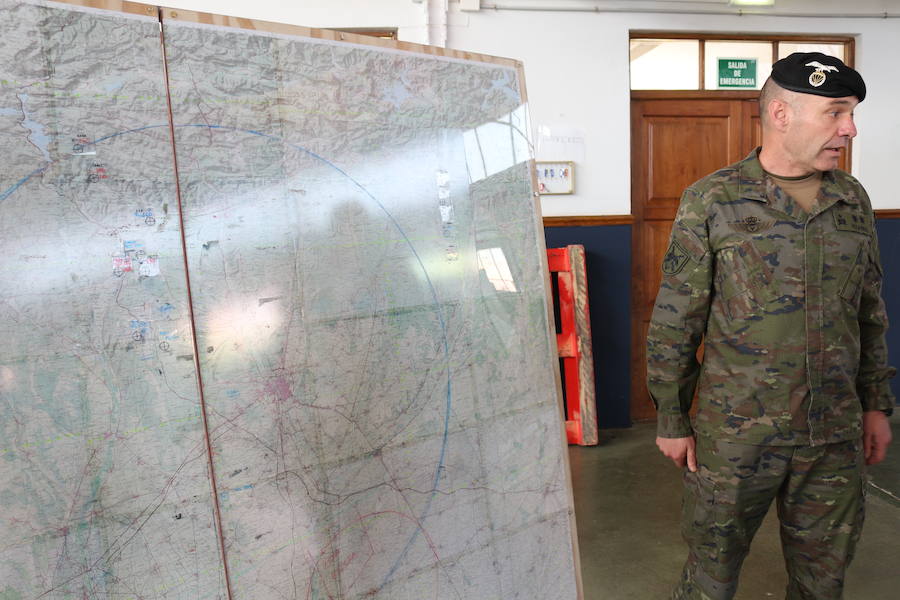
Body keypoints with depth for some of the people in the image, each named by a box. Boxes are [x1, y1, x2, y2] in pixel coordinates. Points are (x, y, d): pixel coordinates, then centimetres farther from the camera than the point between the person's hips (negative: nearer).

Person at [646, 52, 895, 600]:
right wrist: (671, 420, -5)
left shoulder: (853, 199, 5)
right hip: (736, 432, -4)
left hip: (836, 436, 5)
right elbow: (675, 322, -7)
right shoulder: (711, 201, -10)